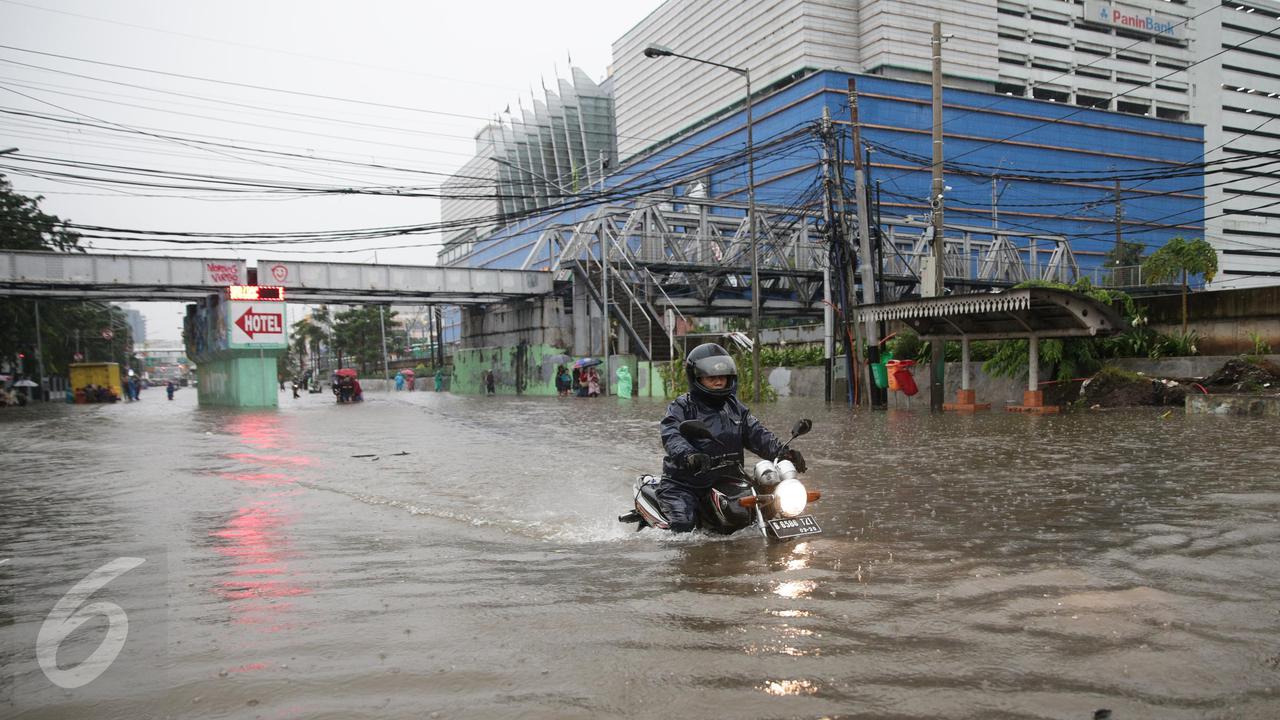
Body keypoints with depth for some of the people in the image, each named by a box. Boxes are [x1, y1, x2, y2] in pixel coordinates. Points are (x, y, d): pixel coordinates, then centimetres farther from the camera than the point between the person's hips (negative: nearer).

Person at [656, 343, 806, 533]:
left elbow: (756, 434, 5)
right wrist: (689, 456, -45)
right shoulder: (682, 407, -7)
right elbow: (671, 437, -24)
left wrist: (782, 452, -12)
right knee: (683, 526, -26)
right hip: (683, 484, -6)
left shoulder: (735, 407, 13)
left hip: (726, 483, 6)